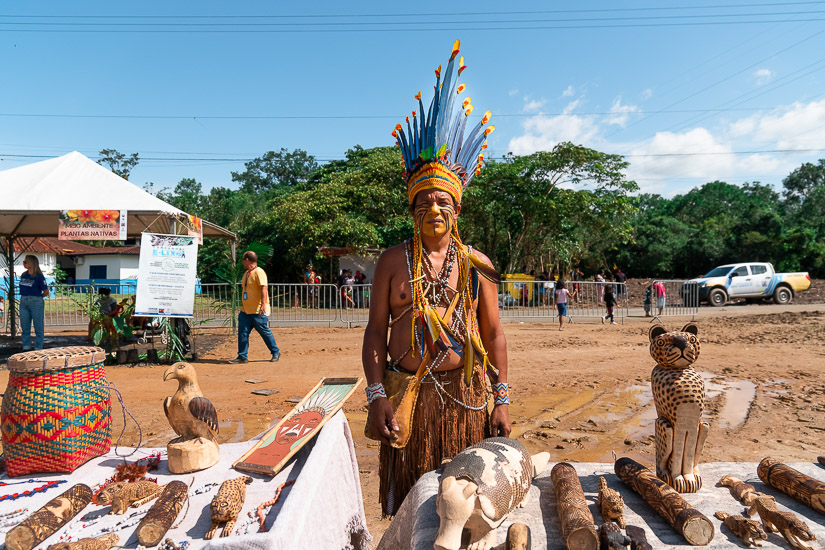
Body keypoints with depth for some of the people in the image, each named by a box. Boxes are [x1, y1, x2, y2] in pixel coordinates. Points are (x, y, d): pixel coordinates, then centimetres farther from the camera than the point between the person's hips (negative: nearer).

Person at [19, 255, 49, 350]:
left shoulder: (39, 276, -10)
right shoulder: (23, 275, 9)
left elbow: (46, 292, -8)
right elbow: (23, 288, 22)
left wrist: (37, 297, 3)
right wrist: (24, 297, 9)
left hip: (36, 303, -7)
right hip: (23, 302, 7)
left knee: (38, 327, 2)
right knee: (24, 327, 11)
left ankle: (38, 349, 9)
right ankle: (26, 348, 20)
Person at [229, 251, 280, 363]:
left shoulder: (259, 272, -12)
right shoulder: (246, 273, 17)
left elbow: (263, 288, -22)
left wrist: (263, 304, -31)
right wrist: (242, 307, 26)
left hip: (258, 311, -8)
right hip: (245, 311, 9)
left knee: (265, 332, 1)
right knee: (242, 333, 3)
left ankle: (276, 352, 17)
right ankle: (242, 357, 9)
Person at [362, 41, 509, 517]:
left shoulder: (477, 264, 5)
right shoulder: (393, 261, 3)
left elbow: (494, 334, 7)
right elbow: (376, 331, 2)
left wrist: (502, 400, 2)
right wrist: (376, 396, -7)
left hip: (465, 394, 1)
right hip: (406, 393, 0)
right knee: (407, 500, 8)